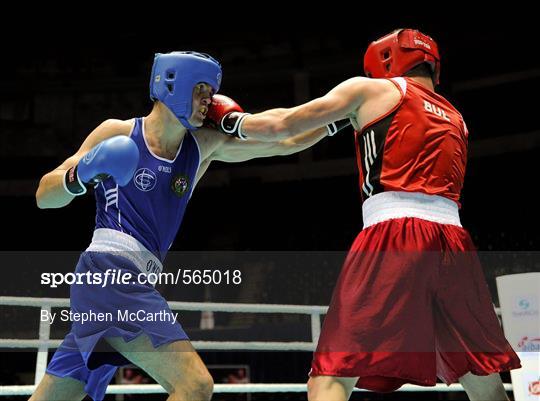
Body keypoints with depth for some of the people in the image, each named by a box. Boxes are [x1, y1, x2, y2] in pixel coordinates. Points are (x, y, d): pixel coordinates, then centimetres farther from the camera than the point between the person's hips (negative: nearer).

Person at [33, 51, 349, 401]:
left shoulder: (205, 145, 11)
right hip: (109, 270, -7)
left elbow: (284, 142, 13)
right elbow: (44, 197, 1)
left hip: (135, 283, 7)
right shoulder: (118, 134, -2)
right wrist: (80, 175, -17)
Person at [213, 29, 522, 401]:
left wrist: (233, 122, 30)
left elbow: (282, 125, 12)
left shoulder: (373, 90, 14)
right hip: (453, 241, 6)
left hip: (393, 235, -5)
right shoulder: (456, 119, 28)